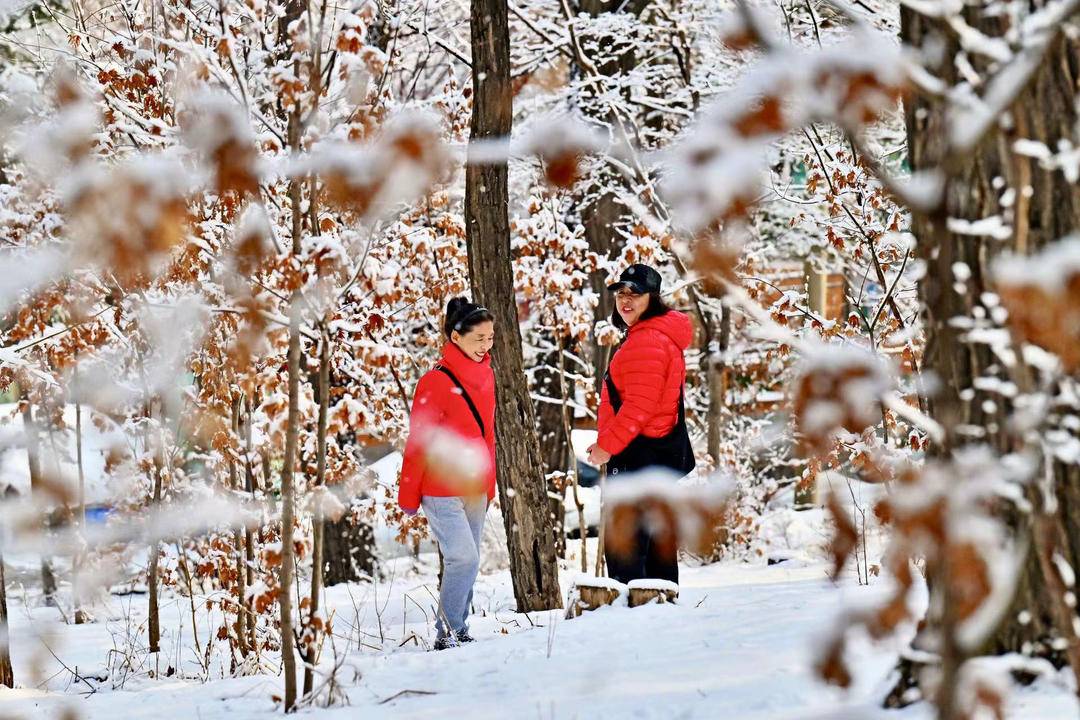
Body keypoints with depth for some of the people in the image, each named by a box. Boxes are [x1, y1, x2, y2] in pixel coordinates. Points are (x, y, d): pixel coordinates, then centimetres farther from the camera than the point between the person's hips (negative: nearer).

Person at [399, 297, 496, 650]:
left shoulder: (485, 375, 10)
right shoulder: (437, 382, -13)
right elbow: (419, 442, -10)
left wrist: (489, 485, 20)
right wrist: (409, 495, -6)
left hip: (475, 490, 7)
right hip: (442, 492, -7)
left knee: (467, 562, 10)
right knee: (464, 558, -16)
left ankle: (459, 632, 18)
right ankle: (447, 633, -7)